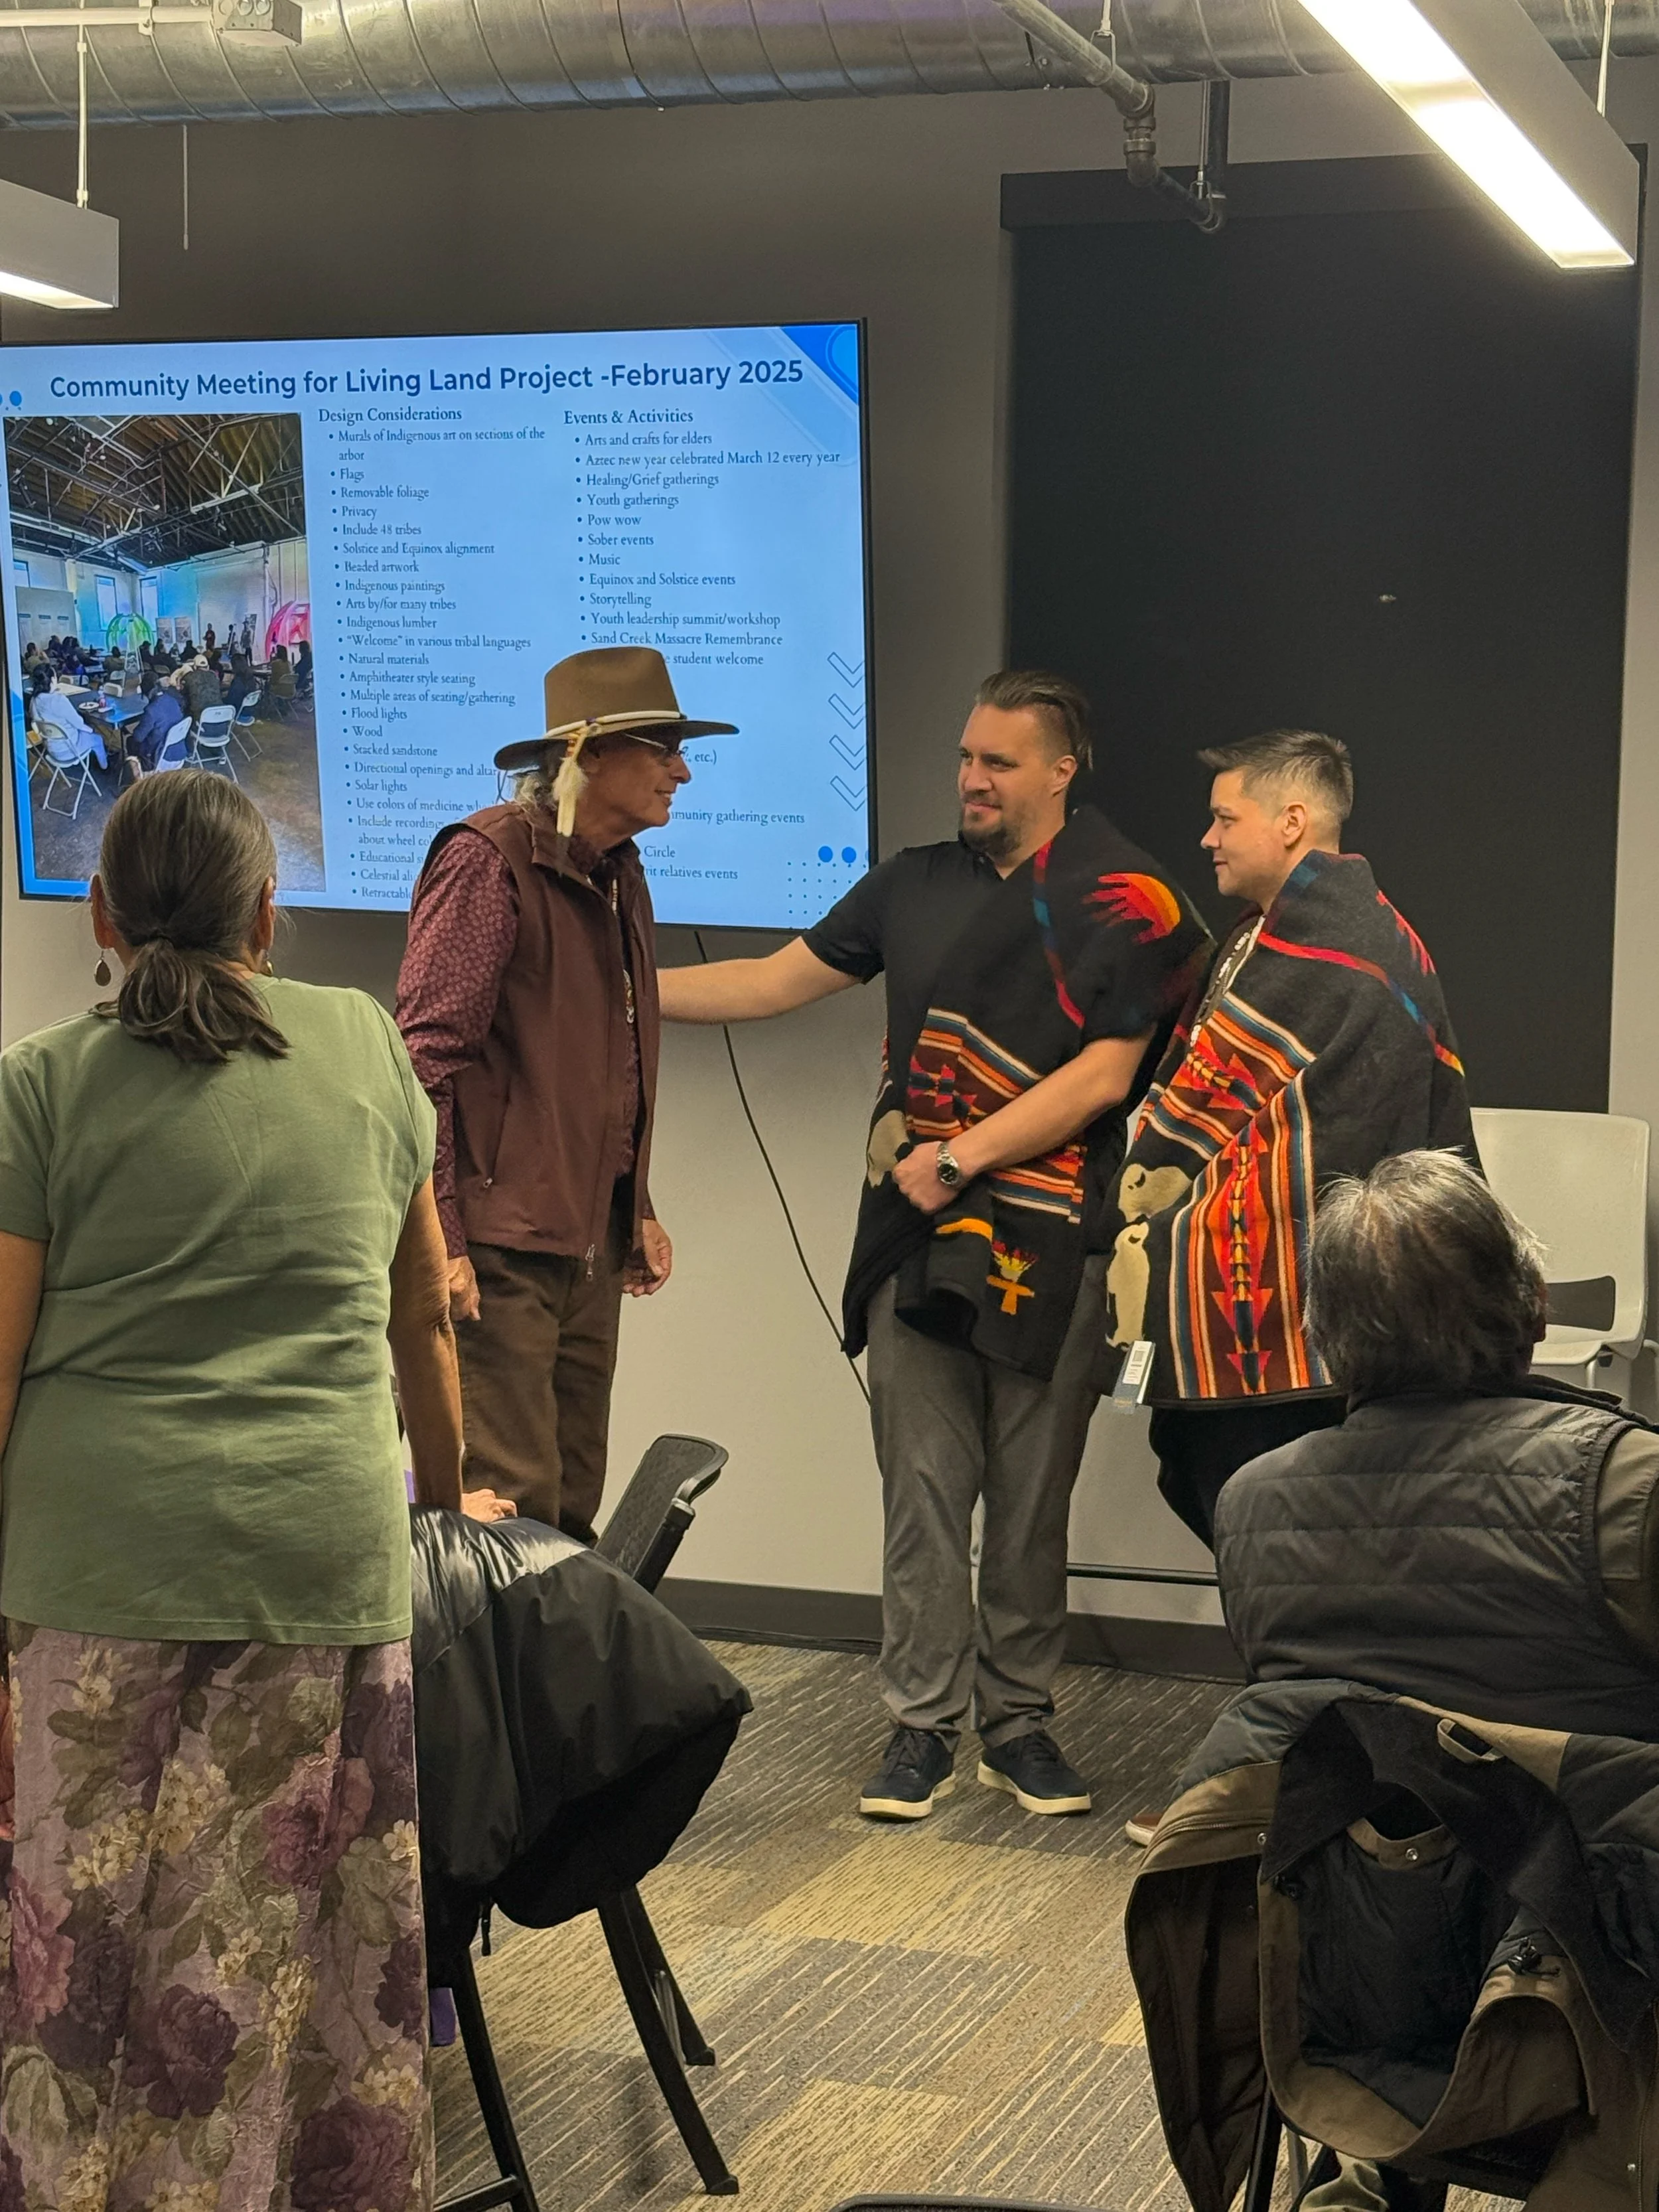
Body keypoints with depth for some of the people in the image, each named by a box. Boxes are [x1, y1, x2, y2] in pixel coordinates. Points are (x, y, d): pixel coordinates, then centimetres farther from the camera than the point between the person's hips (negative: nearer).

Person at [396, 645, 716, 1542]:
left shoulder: (620, 873, 16)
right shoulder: (488, 858, -12)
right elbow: (425, 1057, -17)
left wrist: (636, 1207, 21)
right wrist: (439, 1237, -21)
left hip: (590, 1247, 9)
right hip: (499, 1246, -9)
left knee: (573, 1507, 11)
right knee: (511, 1504, -10)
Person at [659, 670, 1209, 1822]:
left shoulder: (1117, 897, -2)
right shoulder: (917, 884, 12)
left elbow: (1104, 1075, -9)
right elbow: (779, 981, 15)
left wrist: (959, 1159, -11)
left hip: (1047, 1243, -3)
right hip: (916, 1234, 3)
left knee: (1032, 1498, 6)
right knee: (924, 1489, 1)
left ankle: (1019, 1720, 17)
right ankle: (925, 1726, 8)